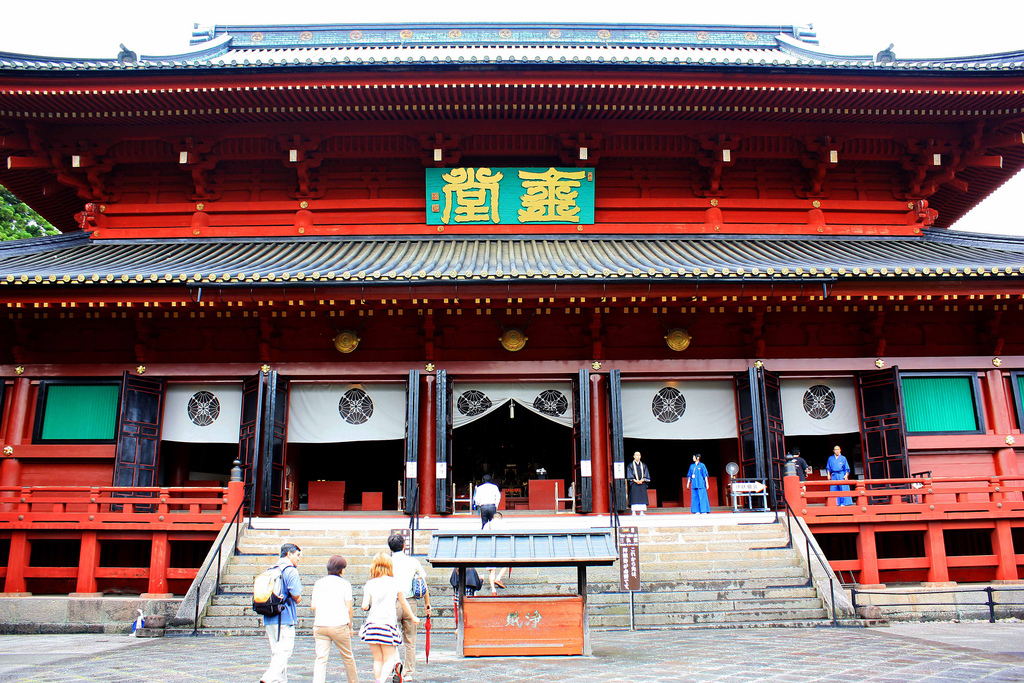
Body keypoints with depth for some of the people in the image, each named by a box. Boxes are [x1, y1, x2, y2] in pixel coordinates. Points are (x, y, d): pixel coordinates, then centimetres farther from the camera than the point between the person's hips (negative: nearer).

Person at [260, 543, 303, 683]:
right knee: (284, 652, -8)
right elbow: (297, 597, -12)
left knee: (276, 653, 13)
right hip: (285, 619, -8)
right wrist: (299, 598, 9)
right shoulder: (291, 571, -9)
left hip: (269, 619, 8)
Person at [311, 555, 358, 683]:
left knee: (320, 659, -1)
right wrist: (350, 627, 8)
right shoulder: (344, 584, -1)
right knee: (347, 657, 15)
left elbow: (313, 606, 8)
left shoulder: (318, 583, 9)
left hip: (319, 626, 2)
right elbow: (349, 609, -2)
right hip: (339, 625, -2)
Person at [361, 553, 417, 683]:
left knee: (377, 659, 15)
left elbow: (364, 605, -6)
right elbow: (403, 603, 14)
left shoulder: (369, 584, 2)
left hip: (372, 623, 2)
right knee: (389, 659, 4)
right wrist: (413, 617, 29)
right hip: (388, 623, -2)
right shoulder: (394, 583, 3)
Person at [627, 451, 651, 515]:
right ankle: (634, 512, -8)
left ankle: (642, 512, 1)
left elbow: (646, 475, 8)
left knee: (642, 497, -1)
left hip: (642, 483, 3)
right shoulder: (631, 465, 5)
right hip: (634, 483, -3)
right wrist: (635, 481, -15)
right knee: (634, 497, -8)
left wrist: (642, 480, -9)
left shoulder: (643, 465, 14)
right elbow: (630, 475, -1)